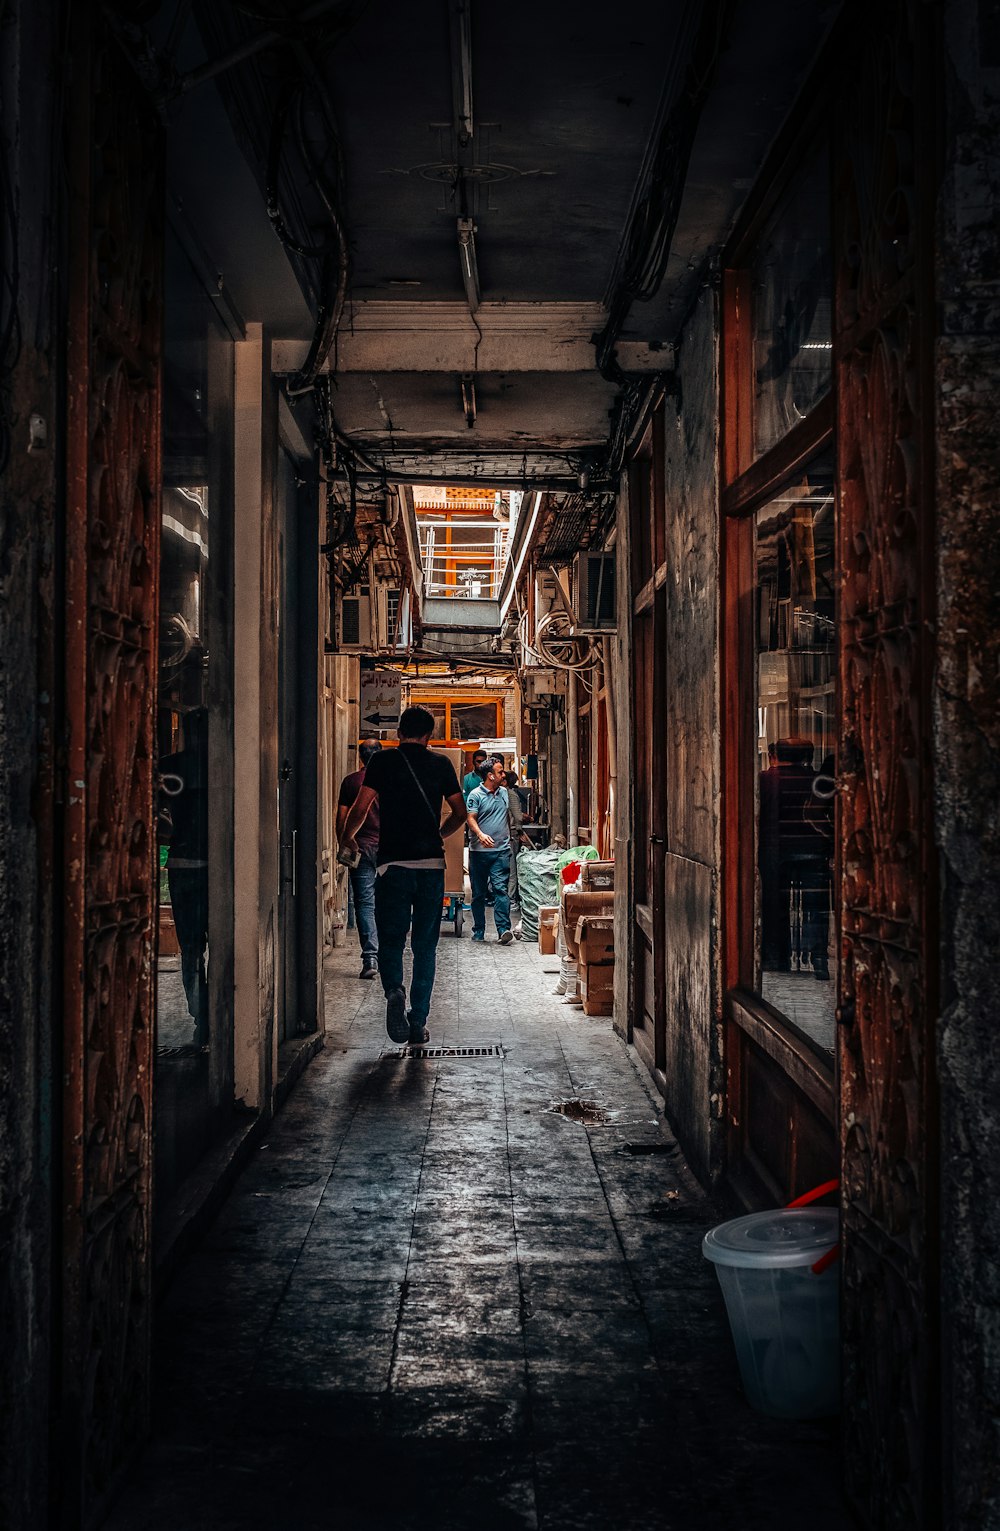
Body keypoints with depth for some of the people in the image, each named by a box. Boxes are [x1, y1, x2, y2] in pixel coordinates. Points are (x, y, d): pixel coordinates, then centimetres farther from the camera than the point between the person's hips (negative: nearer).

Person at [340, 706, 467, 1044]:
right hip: (432, 864, 2)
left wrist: (347, 839, 14)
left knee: (390, 940, 6)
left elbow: (360, 807, -5)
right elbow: (460, 814, 10)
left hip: (393, 864, -2)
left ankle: (394, 991, -23)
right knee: (425, 946, 9)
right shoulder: (441, 764, 7)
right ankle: (418, 1022, 9)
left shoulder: (383, 761, 1)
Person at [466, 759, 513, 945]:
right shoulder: (476, 795, -3)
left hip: (501, 850, 2)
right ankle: (478, 932, 13)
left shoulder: (504, 793, 13)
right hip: (479, 851, -2)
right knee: (478, 893, 5)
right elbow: (471, 818, -11)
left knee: (500, 889, -10)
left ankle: (504, 930, -17)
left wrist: (509, 837, 25)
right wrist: (480, 835, -28)